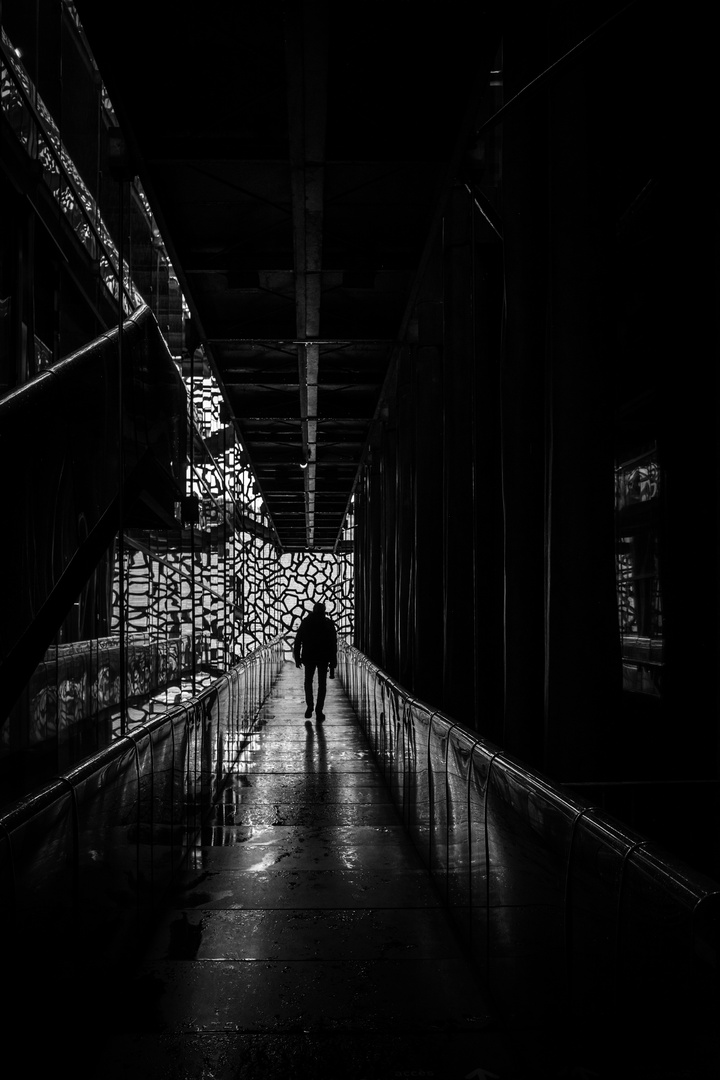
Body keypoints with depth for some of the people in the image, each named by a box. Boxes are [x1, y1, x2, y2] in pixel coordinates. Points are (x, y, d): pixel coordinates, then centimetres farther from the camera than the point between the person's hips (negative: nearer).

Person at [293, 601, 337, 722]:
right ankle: (319, 712, 1)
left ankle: (309, 707, 1)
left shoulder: (305, 622, 2)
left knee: (308, 681, 16)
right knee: (322, 684, 7)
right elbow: (333, 644, -2)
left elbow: (297, 641, 0)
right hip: (324, 658, -1)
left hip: (308, 657, 1)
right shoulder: (329, 624, 0)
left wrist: (297, 658, 4)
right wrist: (333, 663, 0)